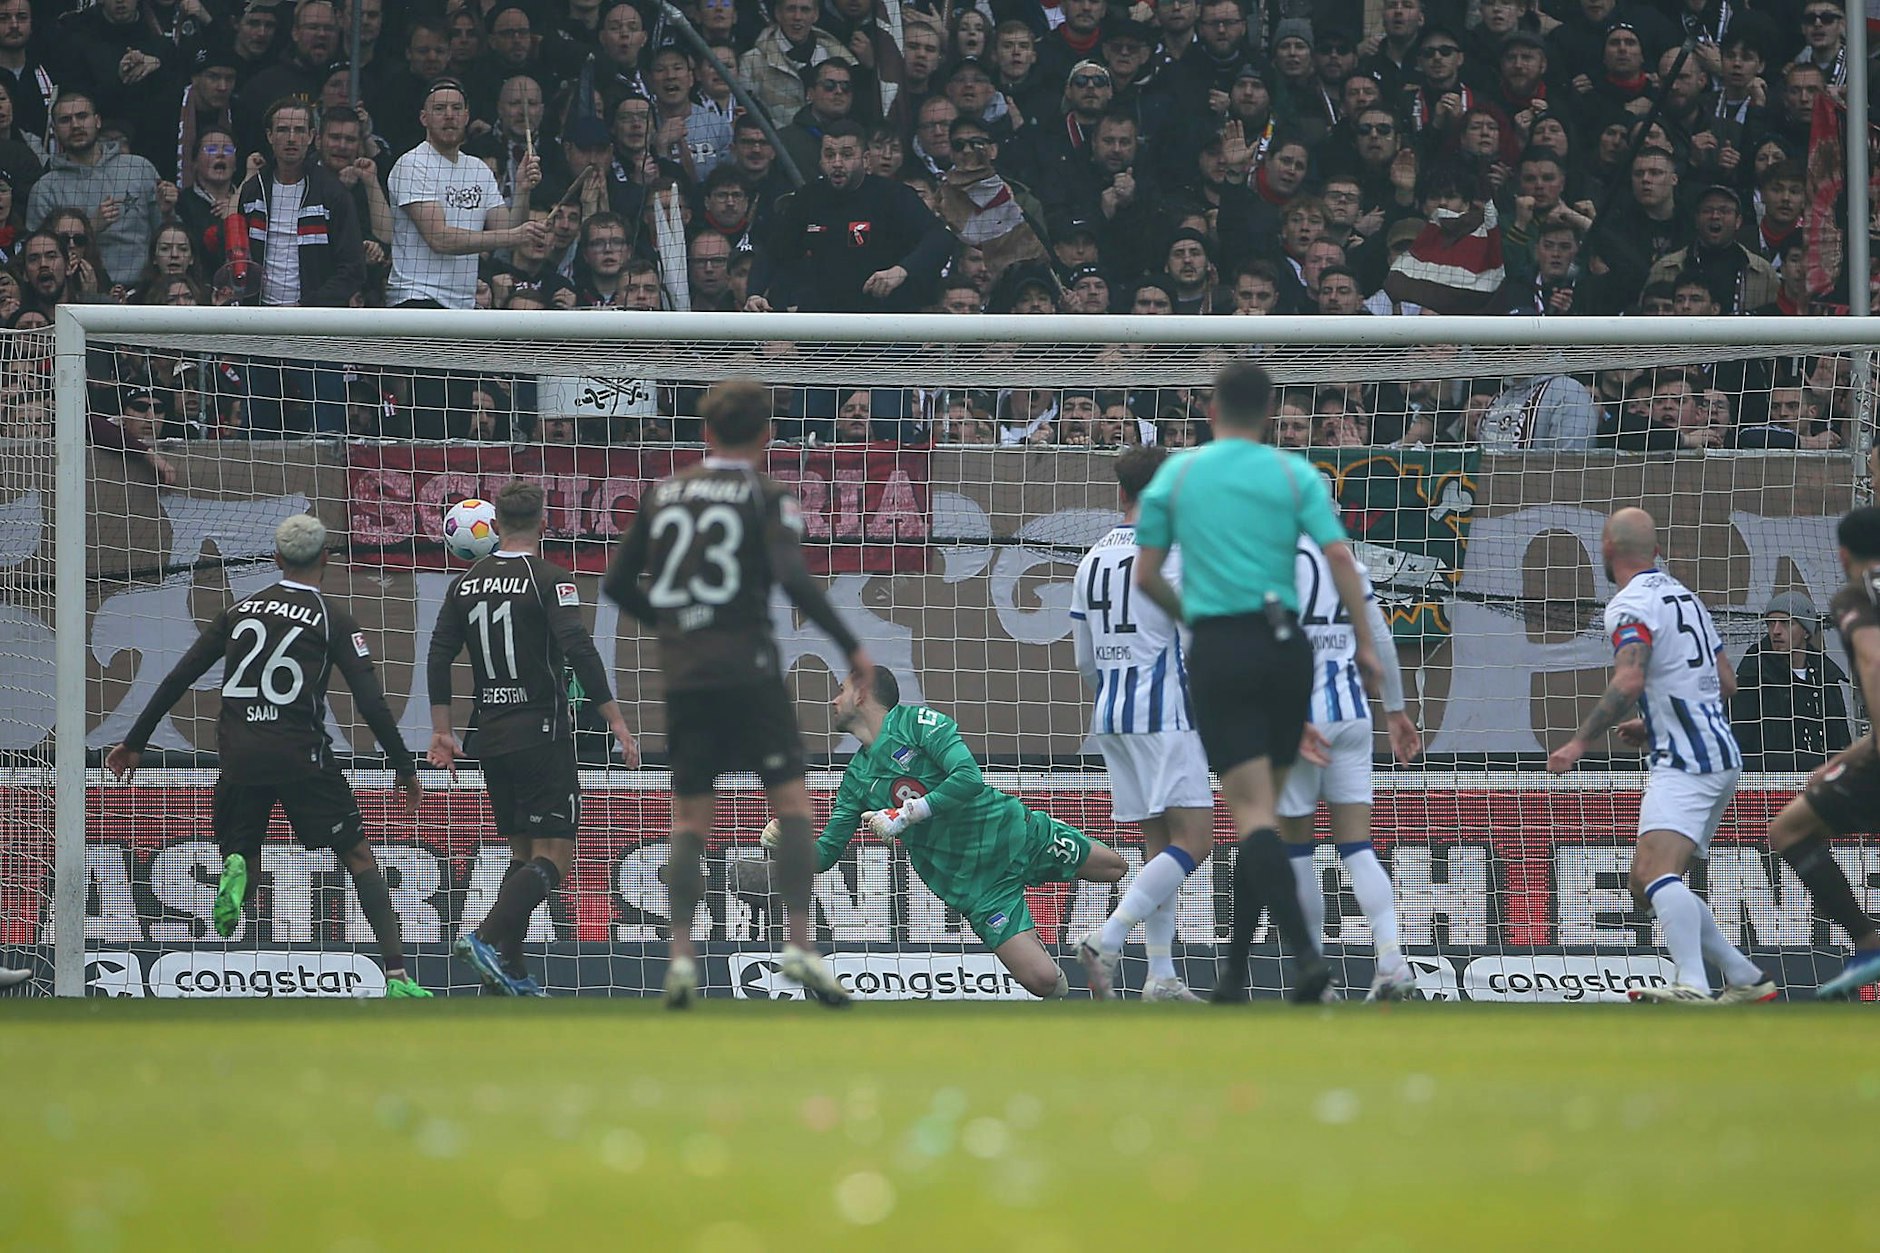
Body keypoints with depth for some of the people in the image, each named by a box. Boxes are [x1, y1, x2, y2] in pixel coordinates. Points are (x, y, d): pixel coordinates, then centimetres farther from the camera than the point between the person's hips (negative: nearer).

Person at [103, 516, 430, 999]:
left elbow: (178, 678, 11)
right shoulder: (333, 620, 1)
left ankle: (234, 871, -19)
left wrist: (135, 743, 19)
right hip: (301, 755, -3)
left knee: (241, 854, 20)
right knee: (359, 855, 8)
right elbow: (370, 702, -5)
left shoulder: (240, 610, 12)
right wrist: (405, 769, 5)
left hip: (239, 757, 3)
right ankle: (396, 973, -1)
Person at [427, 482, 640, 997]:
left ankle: (510, 973, 8)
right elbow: (579, 650, -19)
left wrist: (441, 731, 14)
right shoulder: (549, 579, -9)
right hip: (542, 735, -6)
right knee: (554, 857, -5)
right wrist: (616, 721, -16)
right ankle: (488, 938, -26)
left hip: (491, 736, 6)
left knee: (523, 852, 15)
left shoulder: (465, 583, 8)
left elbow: (438, 657, 7)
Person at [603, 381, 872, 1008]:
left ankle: (681, 955, -3)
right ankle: (799, 944, -8)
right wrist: (850, 645, -9)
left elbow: (617, 584, 15)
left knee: (689, 817, 9)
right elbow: (793, 578, -15)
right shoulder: (766, 497, -1)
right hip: (748, 668, -4)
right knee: (791, 799, 2)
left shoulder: (663, 494, 12)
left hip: (682, 673, 4)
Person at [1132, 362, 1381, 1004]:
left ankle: (1304, 950, -28)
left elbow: (1146, 577, 7)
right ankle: (1235, 967, 19)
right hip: (1284, 648, 2)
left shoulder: (1176, 474, 5)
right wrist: (1365, 644, -3)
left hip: (1218, 650, -2)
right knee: (1262, 810, 14)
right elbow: (1339, 557, -7)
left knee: (1252, 812, -8)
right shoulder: (1295, 474, 5)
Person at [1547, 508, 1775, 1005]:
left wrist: (1580, 743, -20)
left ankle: (1693, 986, -46)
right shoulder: (1682, 595, 21)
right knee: (1645, 887, 17)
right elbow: (1726, 682, 26)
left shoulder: (1631, 605, -8)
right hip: (1719, 753, 10)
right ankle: (1746, 979, 17)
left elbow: (1629, 682, -24)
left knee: (1657, 873, -27)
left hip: (1686, 761, -10)